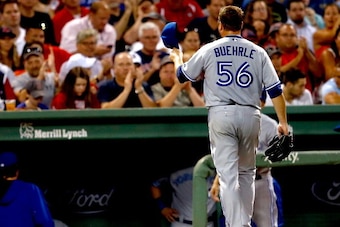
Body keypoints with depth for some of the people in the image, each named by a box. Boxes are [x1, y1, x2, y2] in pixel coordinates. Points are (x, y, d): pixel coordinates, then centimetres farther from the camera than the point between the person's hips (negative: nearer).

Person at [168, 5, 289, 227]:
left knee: (228, 175, -5)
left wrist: (177, 57, 38)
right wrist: (283, 122, 6)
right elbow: (275, 89, 2)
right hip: (250, 115, 2)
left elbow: (182, 75, 17)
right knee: (247, 173, 18)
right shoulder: (257, 52, 6)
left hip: (221, 115, -2)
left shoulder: (209, 50, 3)